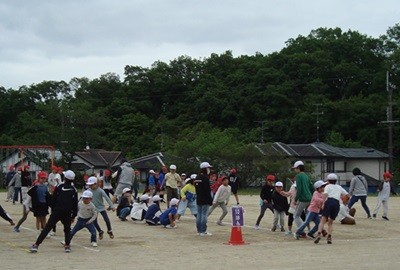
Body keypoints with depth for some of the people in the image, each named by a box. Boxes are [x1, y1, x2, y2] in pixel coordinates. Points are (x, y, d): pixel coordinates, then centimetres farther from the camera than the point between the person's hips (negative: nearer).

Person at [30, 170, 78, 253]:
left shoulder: (59, 187, -1)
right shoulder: (74, 190, 1)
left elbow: (53, 200, 4)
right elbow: (75, 205, 4)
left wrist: (53, 210, 16)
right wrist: (73, 216, 12)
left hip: (56, 212, -1)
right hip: (67, 214, 1)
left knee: (47, 228, 0)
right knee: (67, 230, 21)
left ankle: (36, 245, -4)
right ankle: (67, 246, 8)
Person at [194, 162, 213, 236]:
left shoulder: (197, 177, 13)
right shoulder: (205, 178, -15)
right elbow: (208, 190, -17)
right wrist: (210, 200, -14)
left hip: (198, 200, 9)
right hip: (205, 200, -9)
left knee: (199, 214, 10)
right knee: (204, 214, -7)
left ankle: (199, 230, 15)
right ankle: (203, 231, -7)